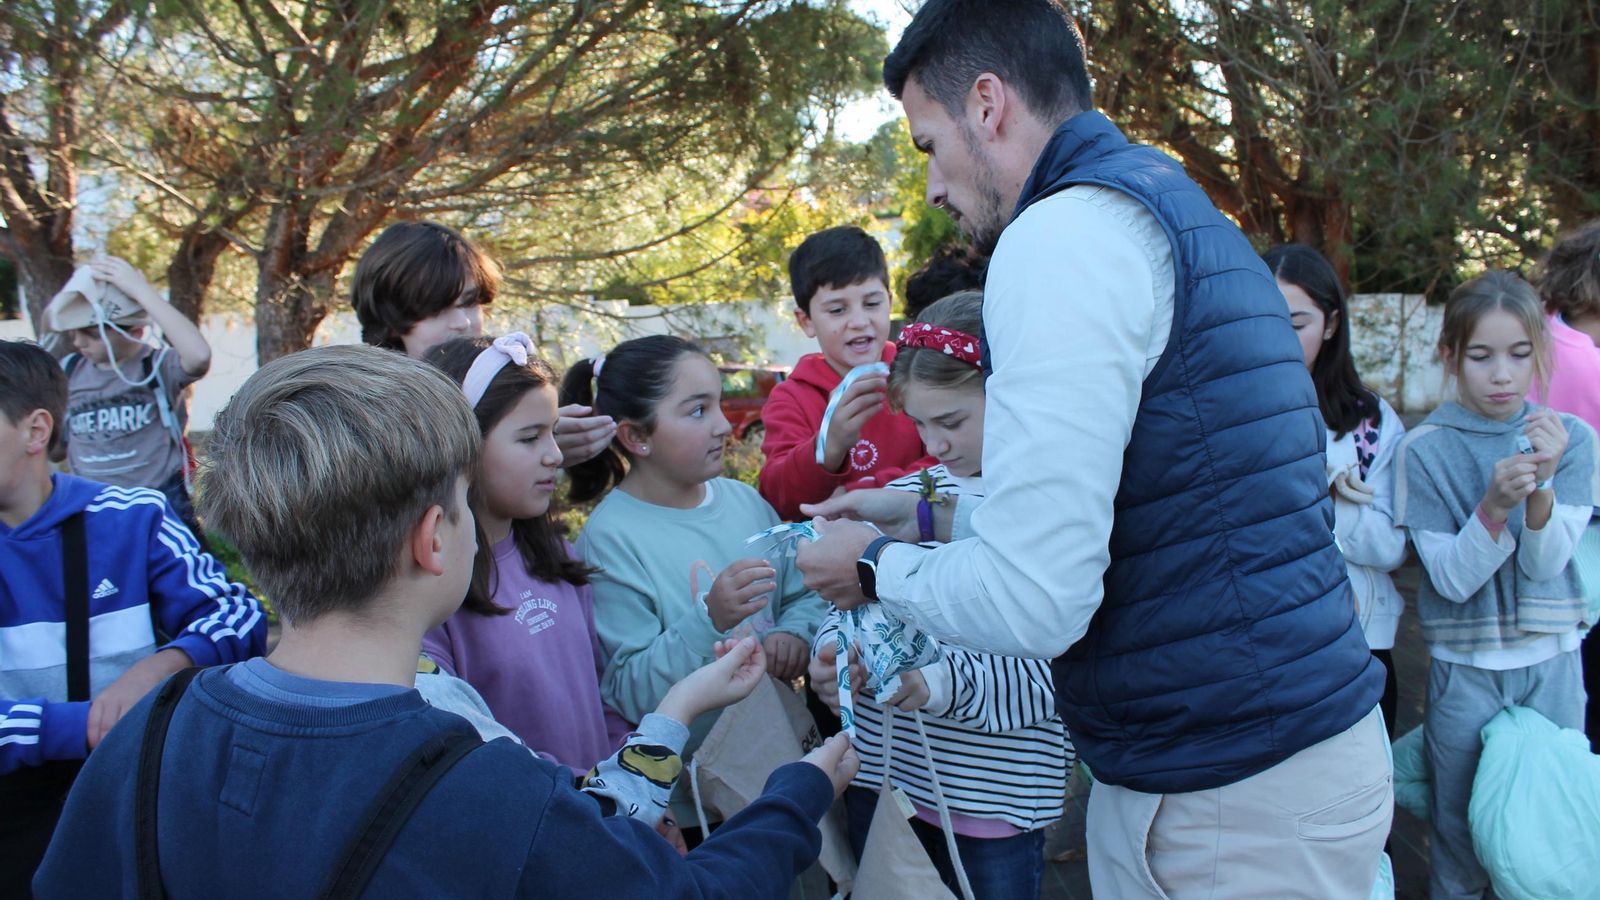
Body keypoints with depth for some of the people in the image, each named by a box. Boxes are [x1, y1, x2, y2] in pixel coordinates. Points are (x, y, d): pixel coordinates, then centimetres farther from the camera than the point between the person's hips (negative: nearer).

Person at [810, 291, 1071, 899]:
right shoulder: (905, 495, 5)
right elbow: (849, 600, 12)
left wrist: (944, 682, -27)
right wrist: (833, 653, -9)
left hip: (996, 799, -5)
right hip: (880, 779, 5)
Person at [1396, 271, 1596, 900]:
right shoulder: (1426, 450, -10)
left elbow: (1546, 564, -10)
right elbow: (1451, 580, -13)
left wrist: (1541, 485, -28)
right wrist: (1494, 507, -30)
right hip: (1464, 666, -2)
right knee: (1461, 834, 9)